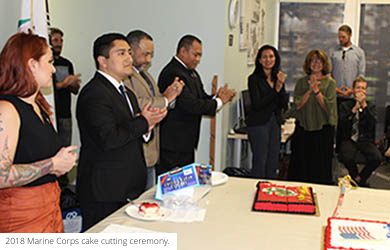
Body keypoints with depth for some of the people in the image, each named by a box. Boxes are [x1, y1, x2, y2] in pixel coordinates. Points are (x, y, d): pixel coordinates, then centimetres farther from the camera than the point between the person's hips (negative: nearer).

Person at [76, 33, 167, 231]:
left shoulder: (127, 93, 17)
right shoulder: (94, 93, -15)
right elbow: (108, 139, -25)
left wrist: (147, 127, -2)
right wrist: (143, 123, -12)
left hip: (128, 190, 9)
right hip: (103, 194, -9)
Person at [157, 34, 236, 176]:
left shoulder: (192, 72, 15)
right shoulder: (172, 74, -19)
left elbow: (201, 98, 17)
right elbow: (190, 104, -25)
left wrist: (217, 97, -4)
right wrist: (218, 102, -13)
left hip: (187, 143, 10)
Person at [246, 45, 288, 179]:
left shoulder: (278, 78, 11)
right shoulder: (254, 79, -6)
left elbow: (284, 105, 4)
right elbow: (257, 104, -15)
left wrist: (281, 86, -10)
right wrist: (276, 89, -16)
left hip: (275, 123, 6)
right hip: (259, 124, -6)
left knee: (273, 163, 9)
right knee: (260, 163, -5)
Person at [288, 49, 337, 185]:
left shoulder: (330, 83, 1)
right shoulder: (301, 82, 7)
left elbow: (328, 106, -8)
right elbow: (297, 105, -3)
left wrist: (316, 90, -14)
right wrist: (309, 90, -12)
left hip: (323, 129, -2)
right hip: (303, 128, 2)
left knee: (320, 167, 4)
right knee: (300, 166, 6)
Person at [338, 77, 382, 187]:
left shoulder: (371, 106, 12)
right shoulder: (345, 105, 9)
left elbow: (373, 123, -7)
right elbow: (342, 124, -7)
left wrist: (364, 105, -11)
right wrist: (355, 108, -13)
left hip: (366, 140, 1)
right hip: (349, 139, -1)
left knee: (377, 158, -27)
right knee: (347, 157, -33)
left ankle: (361, 179, 1)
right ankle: (355, 176, 3)